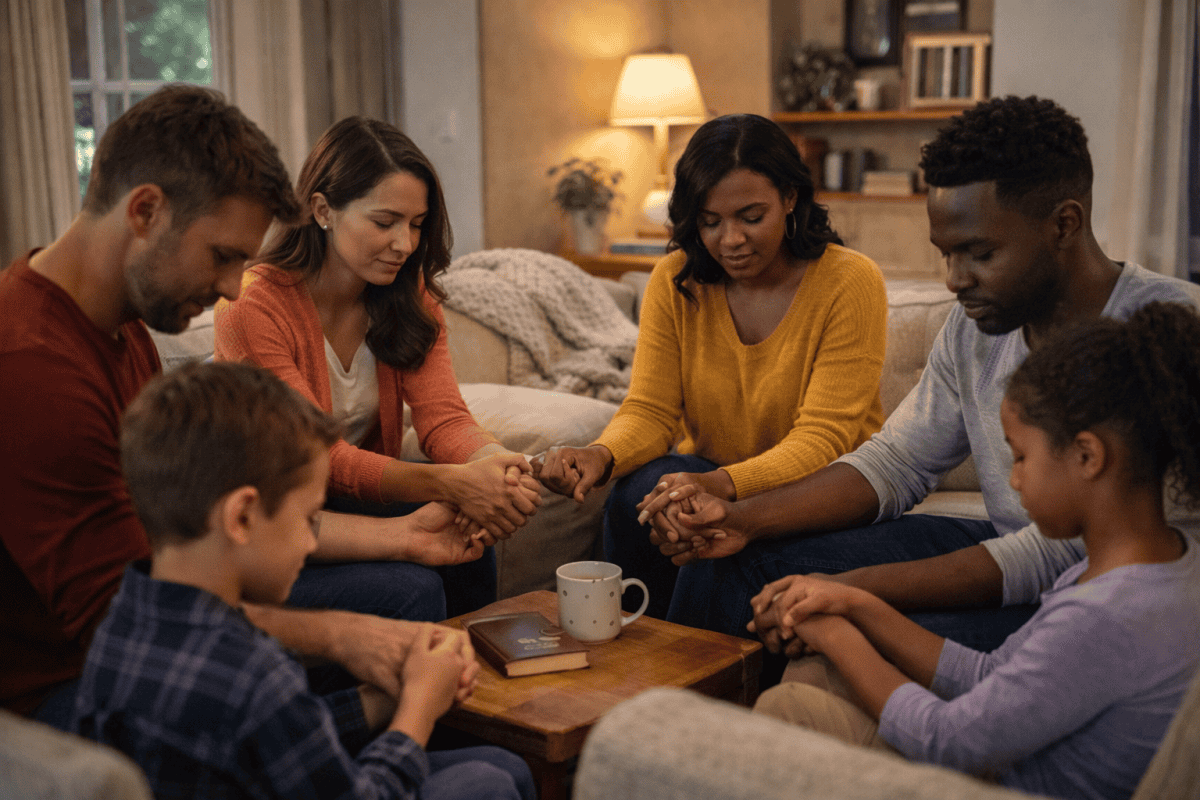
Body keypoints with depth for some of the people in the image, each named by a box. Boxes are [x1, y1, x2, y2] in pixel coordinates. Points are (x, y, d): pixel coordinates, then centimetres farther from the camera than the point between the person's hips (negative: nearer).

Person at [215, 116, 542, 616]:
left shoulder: (410, 296, 0)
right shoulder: (255, 306, -20)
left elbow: (443, 417, -11)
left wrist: (495, 462, -36)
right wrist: (450, 483, -41)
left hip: (362, 498, 5)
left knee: (467, 544, -23)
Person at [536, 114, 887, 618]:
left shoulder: (851, 282, -14)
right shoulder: (675, 282, -2)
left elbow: (823, 439, -21)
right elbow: (651, 410, -5)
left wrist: (725, 484, -40)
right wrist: (602, 455, -30)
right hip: (707, 478, 3)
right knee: (637, 496, -28)